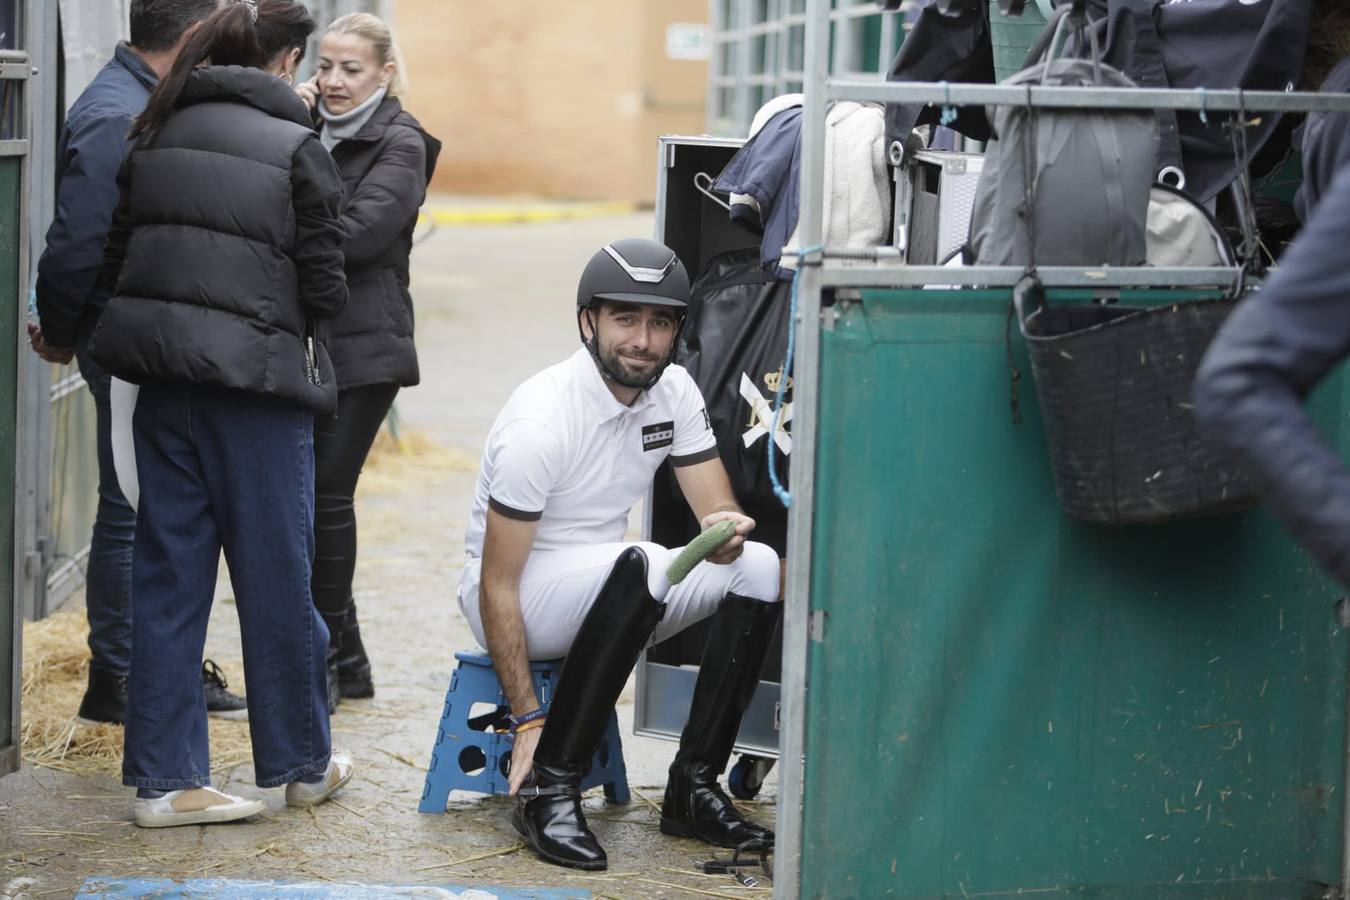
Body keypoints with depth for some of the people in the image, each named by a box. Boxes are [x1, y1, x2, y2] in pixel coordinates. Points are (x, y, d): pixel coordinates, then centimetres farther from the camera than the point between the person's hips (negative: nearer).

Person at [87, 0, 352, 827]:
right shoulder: (297, 148, -8)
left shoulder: (157, 137, 7)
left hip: (164, 381, 5)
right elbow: (324, 288, -8)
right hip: (256, 382, -5)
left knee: (168, 574, 9)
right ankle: (300, 764, 23)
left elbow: (114, 257, 9)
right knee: (276, 578, 8)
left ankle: (164, 776, 9)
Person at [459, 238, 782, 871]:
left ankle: (693, 787, -12)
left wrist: (725, 530, -30)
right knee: (637, 567, -36)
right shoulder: (541, 422, -24)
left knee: (758, 566, -13)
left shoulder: (674, 392, -3)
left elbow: (720, 511, -2)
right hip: (516, 598, -7)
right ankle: (548, 788, -28)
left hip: (608, 592, 7)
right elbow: (498, 587, -22)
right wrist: (528, 722, -26)